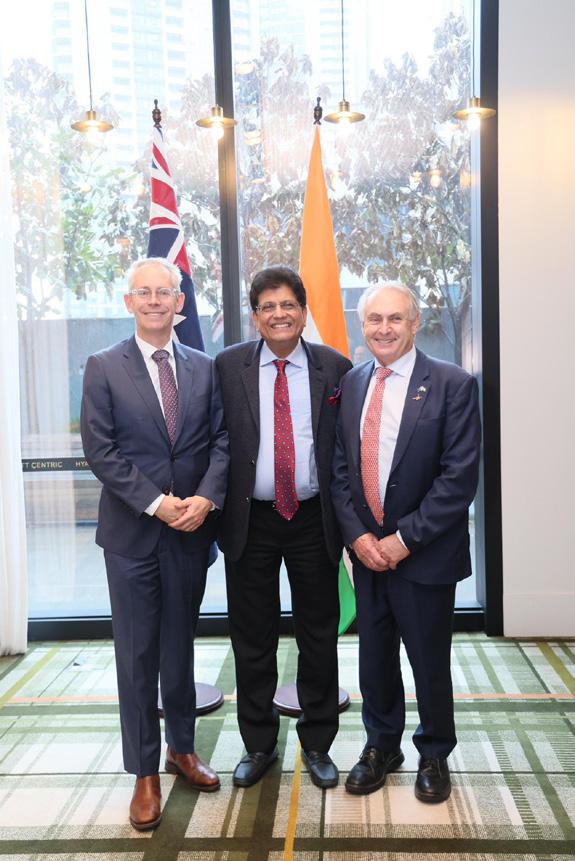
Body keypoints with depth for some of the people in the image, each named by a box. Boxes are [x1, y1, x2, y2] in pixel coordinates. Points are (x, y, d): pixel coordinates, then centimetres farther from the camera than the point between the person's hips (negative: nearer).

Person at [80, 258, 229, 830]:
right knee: (137, 654, 6)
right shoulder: (104, 368, -2)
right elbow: (100, 450, -8)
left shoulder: (205, 368, 6)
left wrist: (206, 498, -14)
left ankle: (181, 749, 34)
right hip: (131, 532, -2)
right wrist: (156, 503, -15)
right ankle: (145, 774, 21)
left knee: (181, 647, 15)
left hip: (191, 529, 3)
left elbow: (221, 440, 2)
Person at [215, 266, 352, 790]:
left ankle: (317, 744, 30)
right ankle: (259, 746, 30)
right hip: (250, 521, 0)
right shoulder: (227, 367, 0)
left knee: (318, 637, 11)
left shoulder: (335, 368, 0)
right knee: (252, 639, 11)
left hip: (313, 519, 0)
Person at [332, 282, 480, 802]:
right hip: (367, 548, 4)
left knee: (429, 661, 11)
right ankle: (381, 746, 39)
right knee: (374, 656, 16)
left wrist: (404, 538, -16)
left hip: (424, 553, -4)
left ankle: (434, 755, 36)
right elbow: (340, 468, 5)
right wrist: (358, 535, -7)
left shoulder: (453, 384, -10)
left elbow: (460, 476, -15)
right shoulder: (351, 385, 4)